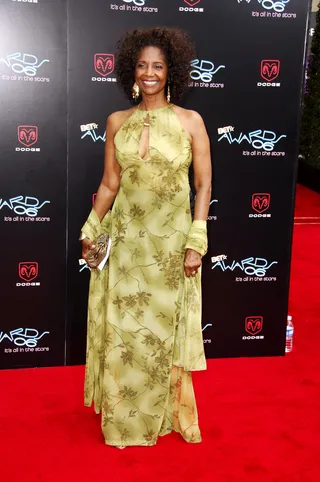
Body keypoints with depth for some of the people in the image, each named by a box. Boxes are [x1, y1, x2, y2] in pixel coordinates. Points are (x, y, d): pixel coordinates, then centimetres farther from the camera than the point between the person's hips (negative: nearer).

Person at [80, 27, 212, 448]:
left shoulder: (190, 121, -4)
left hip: (171, 240, -2)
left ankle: (168, 411, 32)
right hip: (125, 239, 2)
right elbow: (109, 183, 7)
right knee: (122, 328, 10)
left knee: (166, 328, 10)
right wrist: (91, 231, 7)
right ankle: (124, 415, 30)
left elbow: (204, 185, -4)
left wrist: (196, 242, -10)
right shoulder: (117, 122, 2)